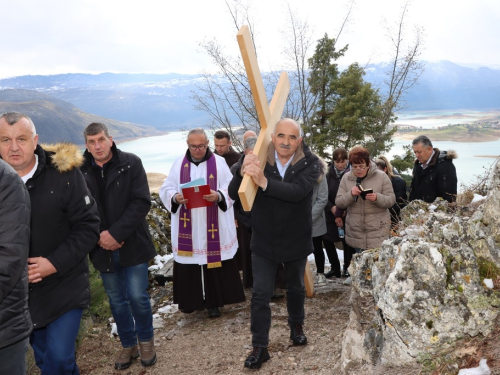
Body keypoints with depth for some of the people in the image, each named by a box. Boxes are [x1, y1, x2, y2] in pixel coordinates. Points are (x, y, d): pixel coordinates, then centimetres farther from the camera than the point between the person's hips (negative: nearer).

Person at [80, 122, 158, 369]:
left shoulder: (130, 163, -7)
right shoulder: (81, 171, -2)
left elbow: (141, 202, -13)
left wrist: (116, 233, -19)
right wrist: (97, 236, -14)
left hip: (132, 245, -2)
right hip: (103, 249, 2)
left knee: (137, 297, 1)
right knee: (117, 300, 14)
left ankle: (146, 340, 27)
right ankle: (128, 344, 34)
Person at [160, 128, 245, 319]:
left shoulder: (219, 162, 1)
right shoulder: (179, 164, 6)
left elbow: (231, 188, -3)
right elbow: (165, 189, 4)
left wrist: (219, 196, -23)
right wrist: (175, 197, -17)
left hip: (213, 227, -1)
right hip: (187, 227, 2)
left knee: (214, 263, 2)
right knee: (188, 264, 6)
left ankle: (213, 301, 15)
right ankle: (189, 300, 24)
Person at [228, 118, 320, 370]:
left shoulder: (308, 163, -16)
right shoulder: (259, 159, -13)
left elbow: (298, 191, -34)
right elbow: (233, 194, -17)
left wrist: (264, 182, -49)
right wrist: (242, 172, -38)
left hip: (296, 240, 0)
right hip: (264, 241, 0)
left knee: (296, 288, 21)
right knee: (260, 294, 1)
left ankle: (296, 327, 45)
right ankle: (259, 347, 13)